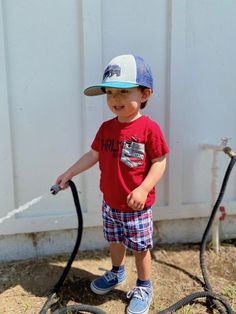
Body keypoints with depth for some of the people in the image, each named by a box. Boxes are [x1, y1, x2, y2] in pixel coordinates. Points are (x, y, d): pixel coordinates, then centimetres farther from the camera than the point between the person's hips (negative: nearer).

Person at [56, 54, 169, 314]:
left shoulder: (149, 129, -18)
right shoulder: (106, 127, -1)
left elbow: (159, 162, -15)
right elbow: (93, 155, 8)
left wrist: (143, 189, -25)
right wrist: (69, 173, 8)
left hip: (137, 206, -5)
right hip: (110, 202, 5)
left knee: (140, 247, 11)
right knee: (115, 241, 24)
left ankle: (144, 287, 34)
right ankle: (117, 273, 50)